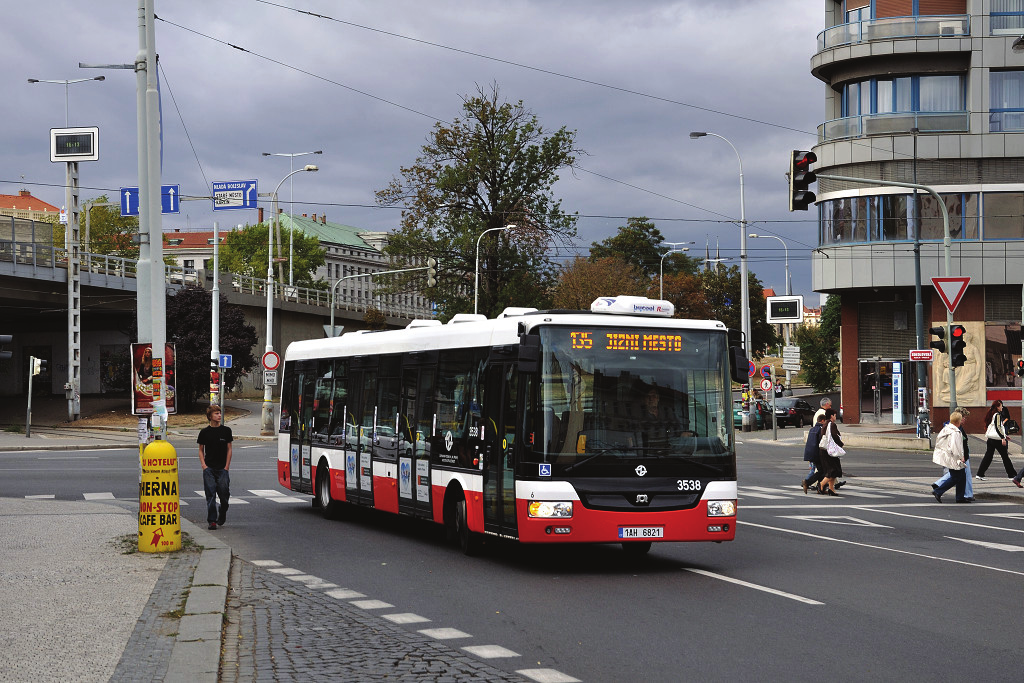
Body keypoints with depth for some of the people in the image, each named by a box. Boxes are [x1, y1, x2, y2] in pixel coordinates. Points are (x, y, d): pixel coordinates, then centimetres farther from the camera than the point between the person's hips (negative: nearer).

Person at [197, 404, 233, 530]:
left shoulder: (226, 430, 5)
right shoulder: (204, 432, 5)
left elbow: (229, 449, 8)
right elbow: (201, 450, 11)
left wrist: (227, 466, 0)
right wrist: (203, 465, -2)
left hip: (222, 469, 0)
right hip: (209, 468, 0)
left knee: (224, 495, -2)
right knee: (210, 495, -5)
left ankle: (221, 517, 23)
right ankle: (212, 521, -4)